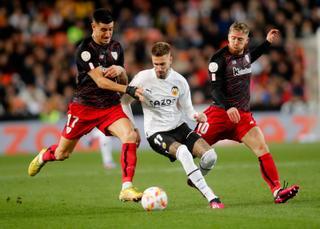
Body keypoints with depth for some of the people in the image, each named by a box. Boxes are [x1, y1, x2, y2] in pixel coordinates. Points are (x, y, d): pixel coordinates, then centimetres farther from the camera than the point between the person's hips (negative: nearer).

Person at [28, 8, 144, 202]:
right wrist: (129, 90, -35)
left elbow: (123, 83, 10)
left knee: (131, 136, -25)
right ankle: (43, 157, 47)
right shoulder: (85, 50, -17)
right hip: (84, 106, -4)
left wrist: (120, 70, -13)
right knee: (62, 154, 9)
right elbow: (100, 81, -26)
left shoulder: (116, 47, 3)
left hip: (111, 106, 4)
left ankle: (127, 188, -26)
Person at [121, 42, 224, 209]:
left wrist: (196, 116, -14)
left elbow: (187, 109, 9)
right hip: (156, 133, -4)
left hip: (178, 127, 4)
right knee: (183, 152, -35)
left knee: (210, 156, -16)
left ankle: (195, 180, 20)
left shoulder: (180, 81, -1)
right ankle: (211, 198, -33)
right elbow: (124, 101, 3)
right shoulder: (143, 78, -10)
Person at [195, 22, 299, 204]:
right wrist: (228, 107, -34)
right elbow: (215, 89, -18)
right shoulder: (219, 59, -11)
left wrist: (268, 42, 31)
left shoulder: (245, 53, 9)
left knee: (262, 148, -12)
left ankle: (277, 191, -19)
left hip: (243, 114, 5)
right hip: (220, 112, -4)